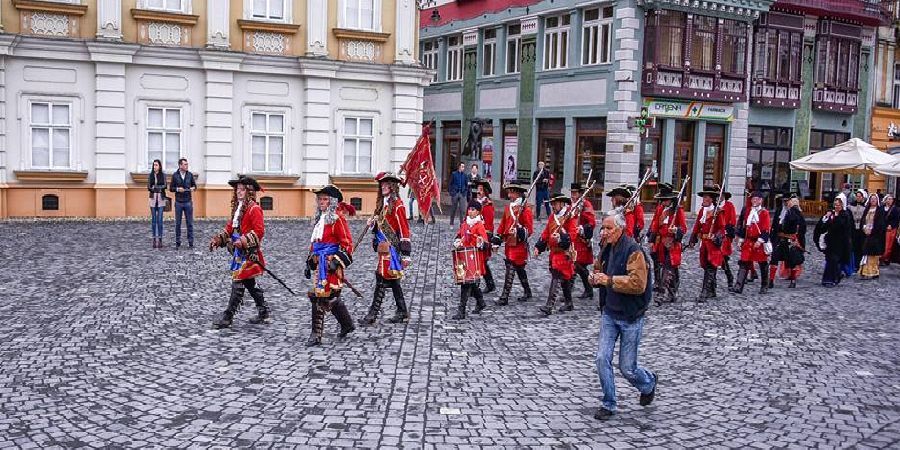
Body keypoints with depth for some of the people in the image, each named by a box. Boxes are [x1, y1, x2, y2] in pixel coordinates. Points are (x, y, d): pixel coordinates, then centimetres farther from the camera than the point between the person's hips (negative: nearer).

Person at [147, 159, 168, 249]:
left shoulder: (163, 175, 2)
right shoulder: (150, 175, 6)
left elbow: (164, 186, -9)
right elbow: (148, 187, 0)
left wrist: (155, 187, -22)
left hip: (161, 199, -1)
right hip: (153, 198, 2)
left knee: (160, 220, -4)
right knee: (153, 219, 2)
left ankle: (160, 240, 1)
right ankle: (154, 239, 6)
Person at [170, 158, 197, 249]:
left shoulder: (190, 175, 4)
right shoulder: (175, 175, 0)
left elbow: (195, 185, 12)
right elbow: (171, 188, 4)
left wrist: (193, 188, -9)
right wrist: (177, 189, -15)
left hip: (188, 202, 1)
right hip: (178, 202, -1)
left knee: (190, 223, 2)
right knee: (178, 223, 5)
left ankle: (191, 242, 9)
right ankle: (178, 243, 13)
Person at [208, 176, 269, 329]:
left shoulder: (254, 209, -13)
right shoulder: (237, 208, 15)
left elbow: (259, 231, -19)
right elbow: (230, 227, 19)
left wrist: (243, 241, -25)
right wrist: (217, 239, 7)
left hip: (249, 253, -10)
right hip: (239, 251, 10)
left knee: (238, 283, -7)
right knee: (249, 283, 15)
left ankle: (227, 317, -2)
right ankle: (264, 313, 25)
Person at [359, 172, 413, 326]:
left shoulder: (397, 204, -12)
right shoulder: (382, 203, 15)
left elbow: (404, 230, -14)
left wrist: (406, 255, -16)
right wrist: (373, 224, 2)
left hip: (391, 248, -9)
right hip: (383, 248, 9)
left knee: (381, 280, -9)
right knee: (393, 281, 12)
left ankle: (372, 314, -6)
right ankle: (402, 313, 20)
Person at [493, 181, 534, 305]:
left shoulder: (525, 210, -11)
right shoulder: (508, 208, 12)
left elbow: (529, 229, -13)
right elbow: (502, 225, 18)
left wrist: (521, 231, -30)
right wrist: (497, 239, 14)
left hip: (519, 245, -8)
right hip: (509, 244, 8)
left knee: (511, 269, -10)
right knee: (519, 268, 18)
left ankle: (505, 297, -8)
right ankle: (527, 292, 33)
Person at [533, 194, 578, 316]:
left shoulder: (570, 217, -9)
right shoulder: (552, 217, 14)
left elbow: (573, 234, -18)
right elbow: (546, 234, 16)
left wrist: (562, 237, -35)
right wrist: (538, 247, 8)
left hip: (564, 252, -8)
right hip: (554, 252, 8)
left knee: (556, 278, -14)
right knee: (564, 278, 18)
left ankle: (549, 307, -18)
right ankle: (568, 303, 30)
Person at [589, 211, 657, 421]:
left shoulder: (633, 250, -17)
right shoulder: (608, 250, 7)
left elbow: (638, 284, -26)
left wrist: (609, 280, -26)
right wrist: (597, 279, 0)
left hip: (630, 317, -6)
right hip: (610, 313, 6)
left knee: (627, 367, 4)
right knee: (602, 359, -2)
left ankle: (649, 383, 36)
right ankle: (608, 404, 14)